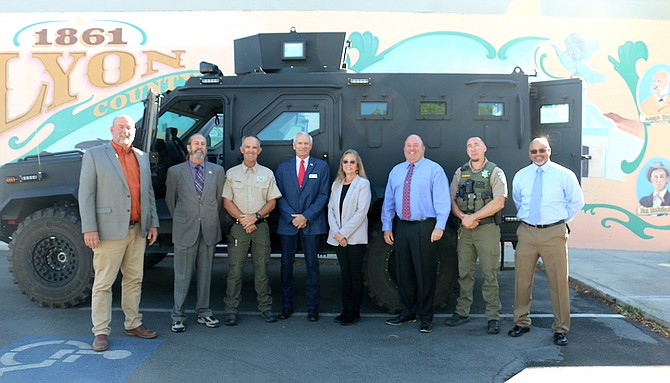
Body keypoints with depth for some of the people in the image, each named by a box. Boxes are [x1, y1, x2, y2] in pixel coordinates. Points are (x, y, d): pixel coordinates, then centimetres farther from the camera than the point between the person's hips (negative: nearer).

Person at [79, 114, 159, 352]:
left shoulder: (142, 157, 16)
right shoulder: (94, 155, 0)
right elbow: (86, 194, -5)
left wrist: (153, 223, 10)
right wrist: (89, 229, -12)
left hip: (138, 230, 6)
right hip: (110, 230, -5)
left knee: (134, 279, 12)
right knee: (103, 283, 0)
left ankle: (133, 324, 23)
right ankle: (101, 332, 8)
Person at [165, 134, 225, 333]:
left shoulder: (217, 171, 7)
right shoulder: (175, 172, 2)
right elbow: (170, 199, 11)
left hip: (209, 231, 2)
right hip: (185, 232, -2)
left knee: (205, 274, 10)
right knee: (182, 276, 3)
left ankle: (203, 312, 21)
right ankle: (178, 316, 13)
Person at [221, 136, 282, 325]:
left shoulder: (267, 173, 9)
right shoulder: (231, 173, 8)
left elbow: (272, 202, 6)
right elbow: (226, 201, 3)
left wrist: (255, 217, -9)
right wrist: (243, 219, -9)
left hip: (261, 226, 1)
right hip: (238, 226, -1)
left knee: (262, 268, 4)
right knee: (235, 269, -2)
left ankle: (265, 307, 13)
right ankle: (231, 310, 5)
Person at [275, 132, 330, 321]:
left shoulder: (321, 166, 6)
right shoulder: (283, 167, 10)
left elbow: (323, 195, -1)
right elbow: (279, 196, 4)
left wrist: (306, 216, -10)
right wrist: (292, 217, -9)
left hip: (312, 224, -1)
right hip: (287, 224, 2)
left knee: (312, 265, 3)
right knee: (286, 265, 5)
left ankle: (312, 308, 11)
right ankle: (286, 306, 16)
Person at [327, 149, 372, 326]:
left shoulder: (363, 184, -3)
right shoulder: (336, 184, 13)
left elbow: (361, 211, -11)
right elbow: (331, 209, 8)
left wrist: (344, 233, -14)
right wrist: (336, 233, -6)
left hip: (355, 237, -5)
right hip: (338, 237, 5)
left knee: (355, 274, 1)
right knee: (345, 273, 9)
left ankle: (354, 312, 8)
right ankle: (345, 309, 17)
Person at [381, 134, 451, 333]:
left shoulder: (434, 169, -1)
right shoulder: (396, 171, 14)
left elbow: (442, 200, -7)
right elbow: (388, 201, 16)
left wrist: (439, 226, -16)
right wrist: (387, 226, 10)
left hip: (425, 228, -5)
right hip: (402, 228, 5)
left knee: (425, 274, 0)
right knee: (403, 272, 11)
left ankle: (425, 317, 13)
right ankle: (408, 312, 26)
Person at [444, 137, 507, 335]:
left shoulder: (495, 172, 1)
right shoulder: (460, 172, 14)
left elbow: (498, 202, -11)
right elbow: (452, 200, 10)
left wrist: (473, 217, -14)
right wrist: (462, 217, -9)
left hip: (488, 229, -4)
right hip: (465, 230, 4)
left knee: (489, 275, -2)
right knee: (464, 273, 8)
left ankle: (493, 317, 4)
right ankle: (462, 312, 16)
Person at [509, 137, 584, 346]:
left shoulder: (564, 175, 1)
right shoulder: (520, 176, 9)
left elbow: (577, 201, 11)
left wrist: (561, 220, 11)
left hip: (554, 233, -2)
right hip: (526, 232, 3)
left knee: (558, 281, 0)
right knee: (522, 279, 6)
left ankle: (561, 329, 12)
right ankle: (521, 322, 21)